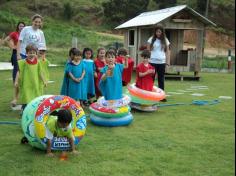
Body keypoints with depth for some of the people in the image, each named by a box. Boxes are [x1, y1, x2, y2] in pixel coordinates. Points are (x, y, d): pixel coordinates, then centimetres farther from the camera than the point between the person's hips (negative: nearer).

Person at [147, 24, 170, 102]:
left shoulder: (165, 40, 7)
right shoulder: (151, 39, 3)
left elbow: (167, 51, 8)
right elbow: (148, 50, 3)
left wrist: (168, 61, 2)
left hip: (162, 62, 1)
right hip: (152, 62, -1)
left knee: (161, 79, 6)